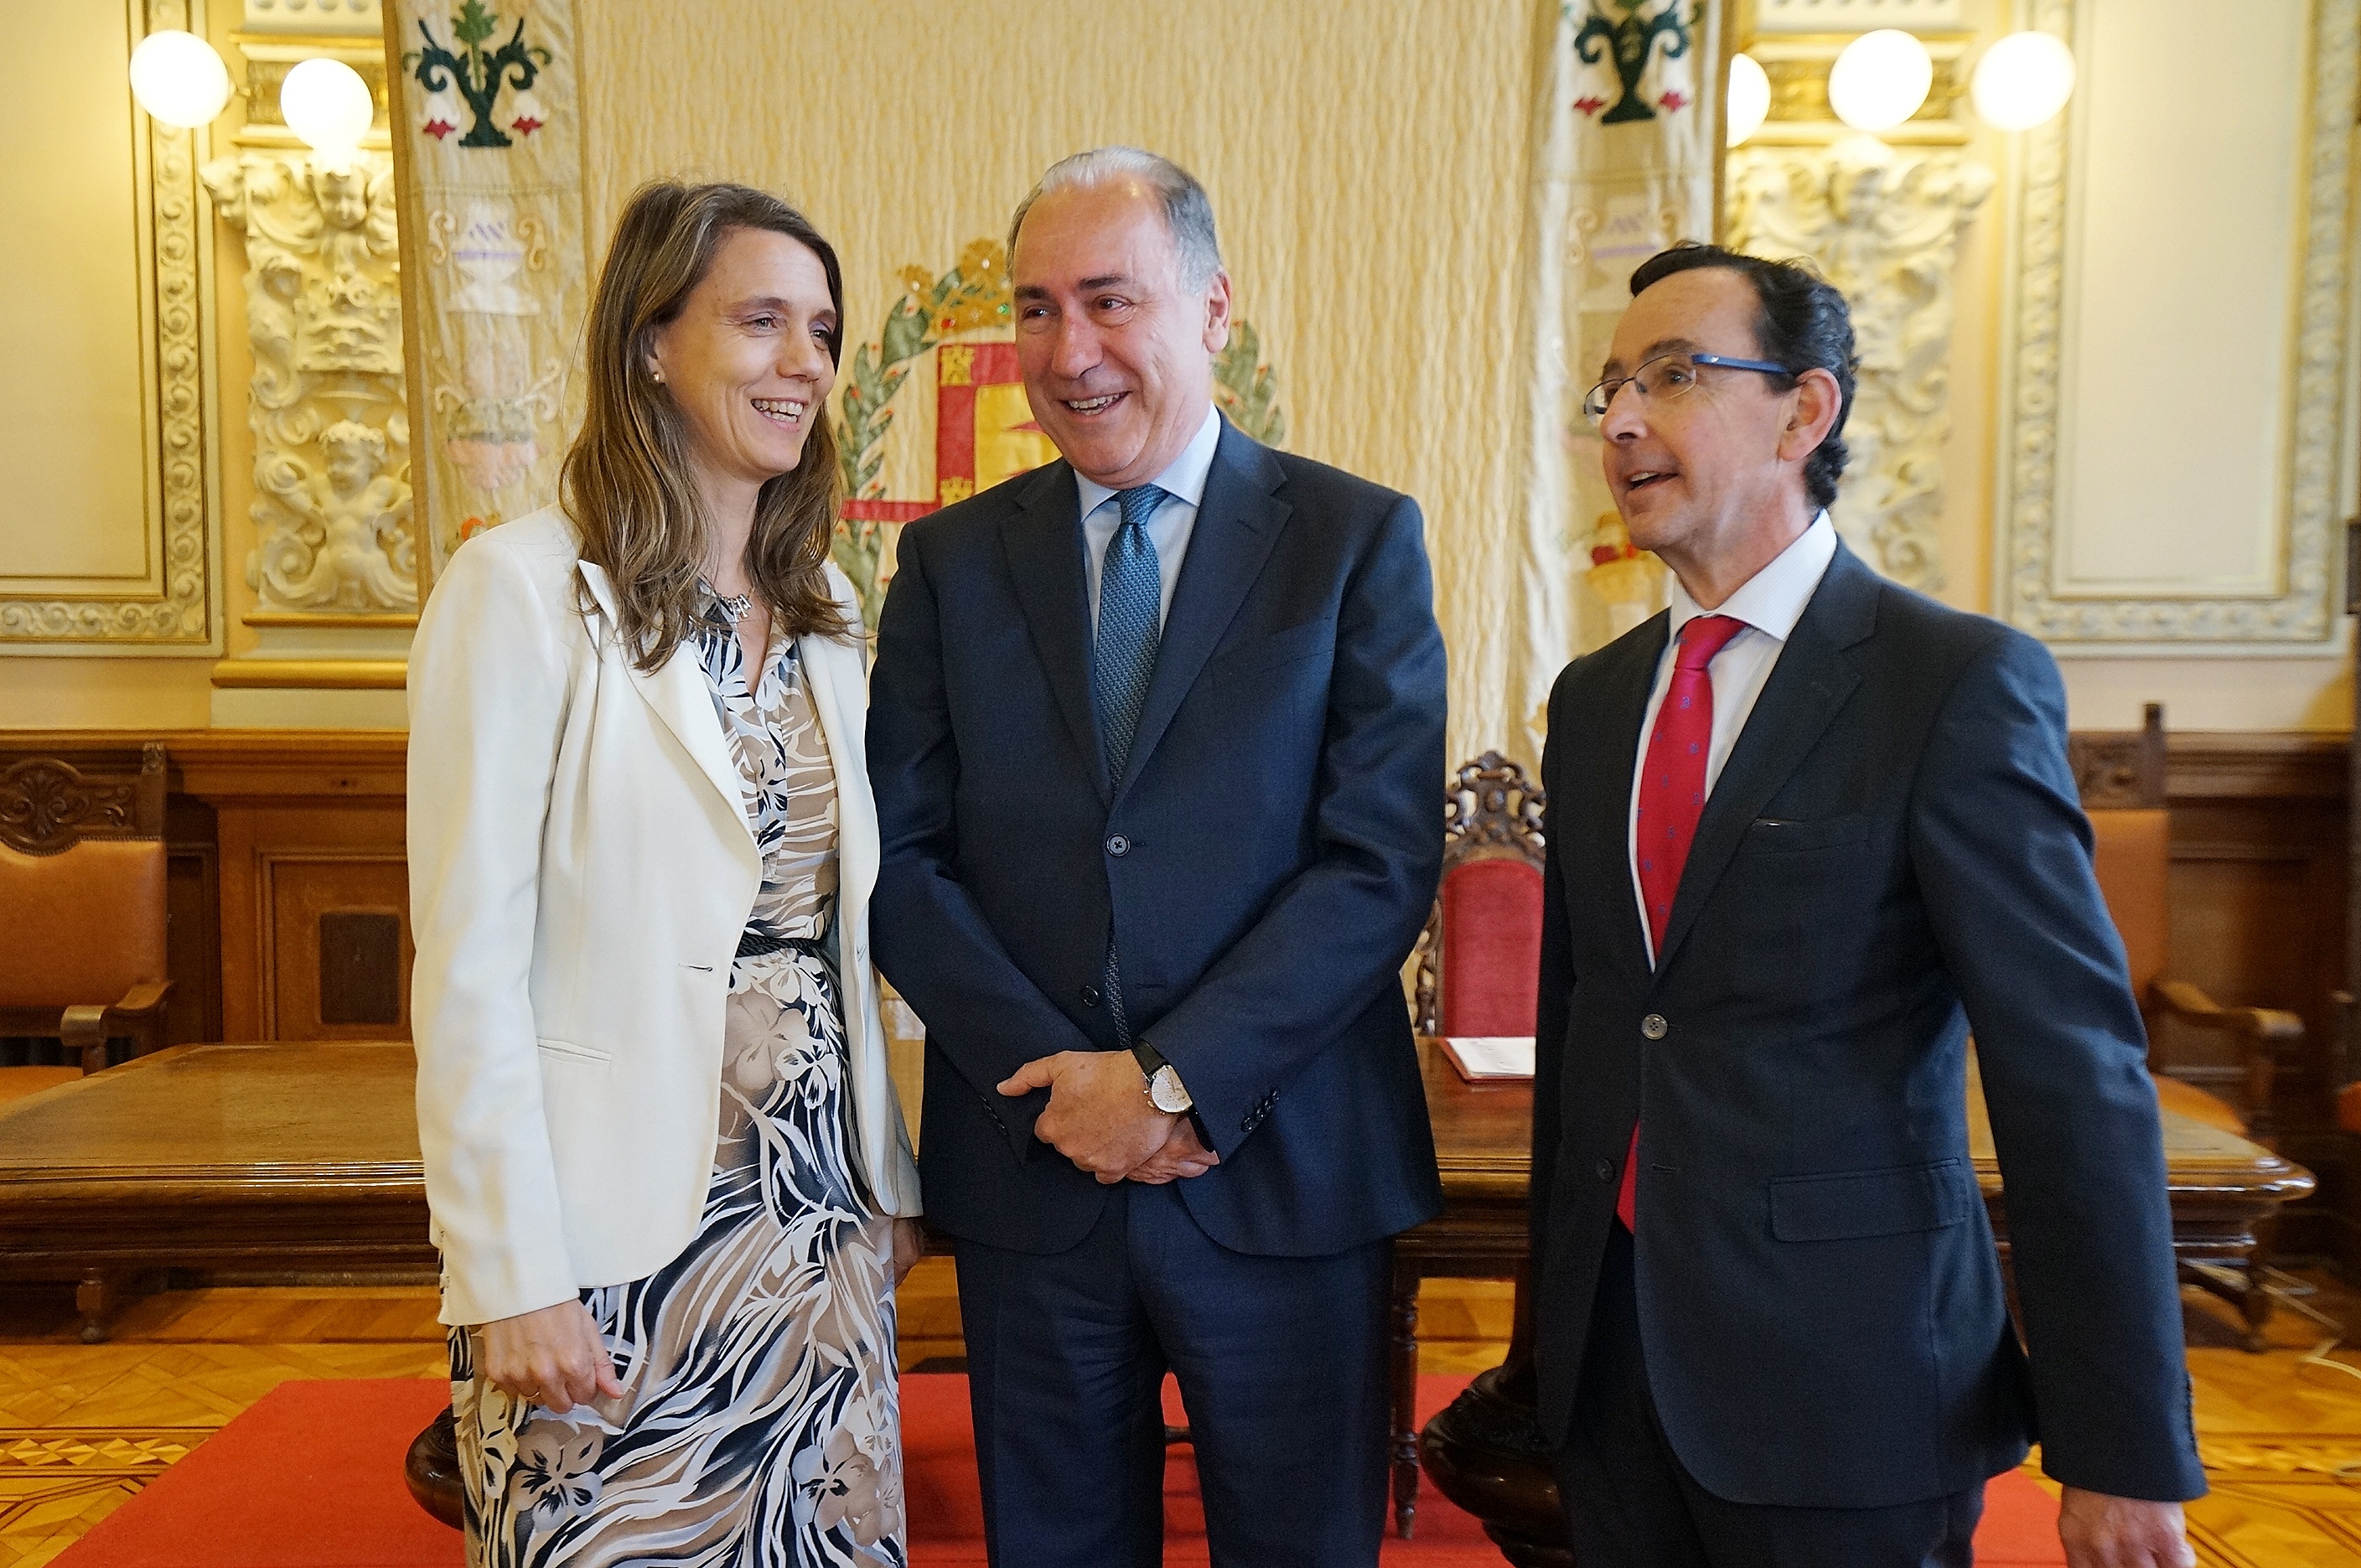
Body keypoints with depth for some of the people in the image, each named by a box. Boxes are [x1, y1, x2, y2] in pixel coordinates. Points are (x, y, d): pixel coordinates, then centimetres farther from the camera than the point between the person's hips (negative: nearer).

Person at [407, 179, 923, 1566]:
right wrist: (507, 1278, -13)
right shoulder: (527, 590, -11)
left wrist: (892, 1178, 11)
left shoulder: (827, 608, 8)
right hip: (616, 1250, -5)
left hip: (823, 1224, 6)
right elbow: (468, 967, -12)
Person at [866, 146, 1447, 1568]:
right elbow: (902, 859, 0)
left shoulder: (1359, 539, -2)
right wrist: (1053, 1080, -11)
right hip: (1028, 1177, 2)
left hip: (1283, 1178, -1)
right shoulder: (951, 561, 4)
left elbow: (1384, 858, -10)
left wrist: (1175, 1079, -15)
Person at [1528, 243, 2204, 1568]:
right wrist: (1554, 1320, 14)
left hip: (1847, 1373, -5)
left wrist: (2125, 1452, -10)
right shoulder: (1594, 699, 6)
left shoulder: (1962, 684, -11)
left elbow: (2077, 1076, -12)